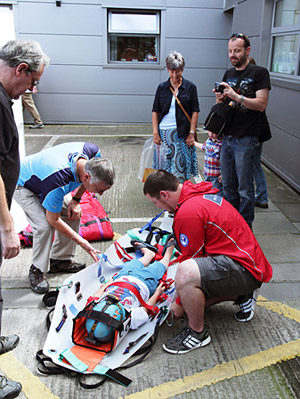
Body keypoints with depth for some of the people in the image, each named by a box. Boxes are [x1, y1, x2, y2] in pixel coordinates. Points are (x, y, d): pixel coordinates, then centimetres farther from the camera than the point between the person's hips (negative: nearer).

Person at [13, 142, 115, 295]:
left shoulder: (93, 152, -27)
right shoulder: (58, 181, -45)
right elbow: (53, 220, -29)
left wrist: (76, 200, -8)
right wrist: (81, 242, -24)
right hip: (23, 186, -7)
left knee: (73, 213, -2)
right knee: (45, 226, -24)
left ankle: (60, 260, 15)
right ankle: (36, 271, -1)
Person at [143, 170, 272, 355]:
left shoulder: (188, 213, -23)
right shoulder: (200, 193, 9)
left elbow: (191, 260, -16)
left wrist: (179, 304, -2)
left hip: (245, 270, -11)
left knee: (186, 274, -32)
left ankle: (198, 333, -9)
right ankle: (240, 296, 25)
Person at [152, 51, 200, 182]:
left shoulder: (190, 87, 3)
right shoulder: (162, 87, 8)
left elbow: (195, 111, 2)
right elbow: (155, 111, 8)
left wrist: (191, 133, -5)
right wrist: (155, 133, -1)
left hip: (182, 133, -2)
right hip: (163, 132, 2)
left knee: (180, 168, -2)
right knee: (163, 168, 4)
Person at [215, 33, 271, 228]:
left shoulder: (259, 73, -4)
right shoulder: (228, 74, 15)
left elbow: (261, 104, -13)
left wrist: (236, 96, -22)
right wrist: (220, 99, -1)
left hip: (246, 140, -6)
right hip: (227, 137, 6)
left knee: (245, 188, -2)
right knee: (228, 185, 13)